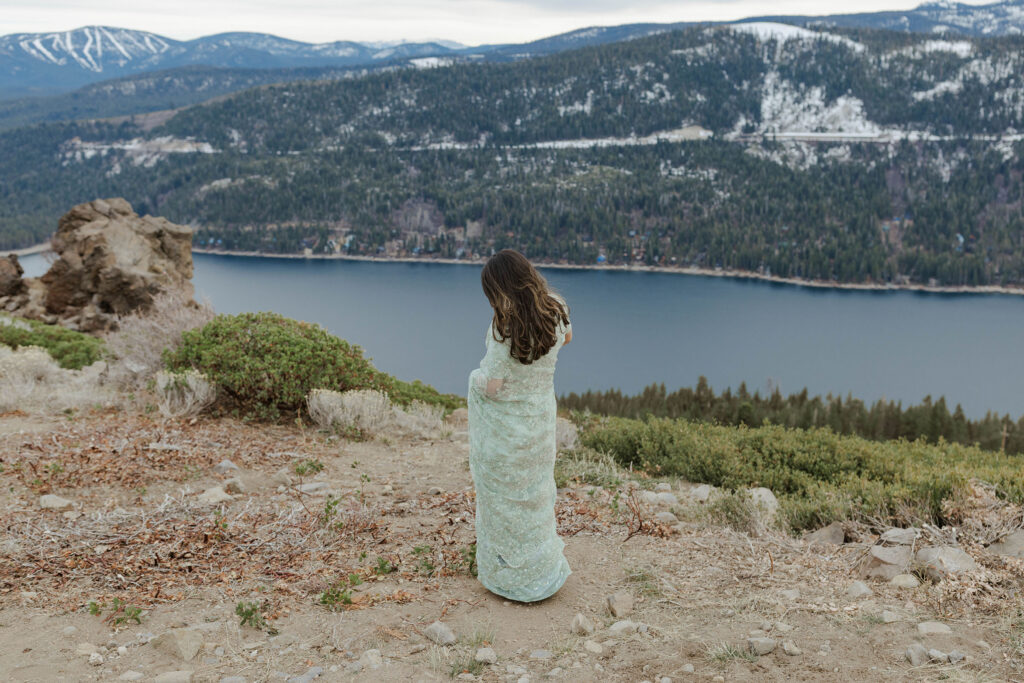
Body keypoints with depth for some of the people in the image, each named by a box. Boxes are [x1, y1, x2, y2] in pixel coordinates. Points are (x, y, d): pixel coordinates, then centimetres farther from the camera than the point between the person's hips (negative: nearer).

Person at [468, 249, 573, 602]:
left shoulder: (505, 329, -28)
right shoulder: (556, 312, -9)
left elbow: (491, 387, -25)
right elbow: (566, 338, 15)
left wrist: (476, 375, -4)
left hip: (504, 425, -6)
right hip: (540, 416, 6)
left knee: (503, 497, 12)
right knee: (537, 491, 22)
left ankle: (508, 574, 27)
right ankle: (544, 569, 37)